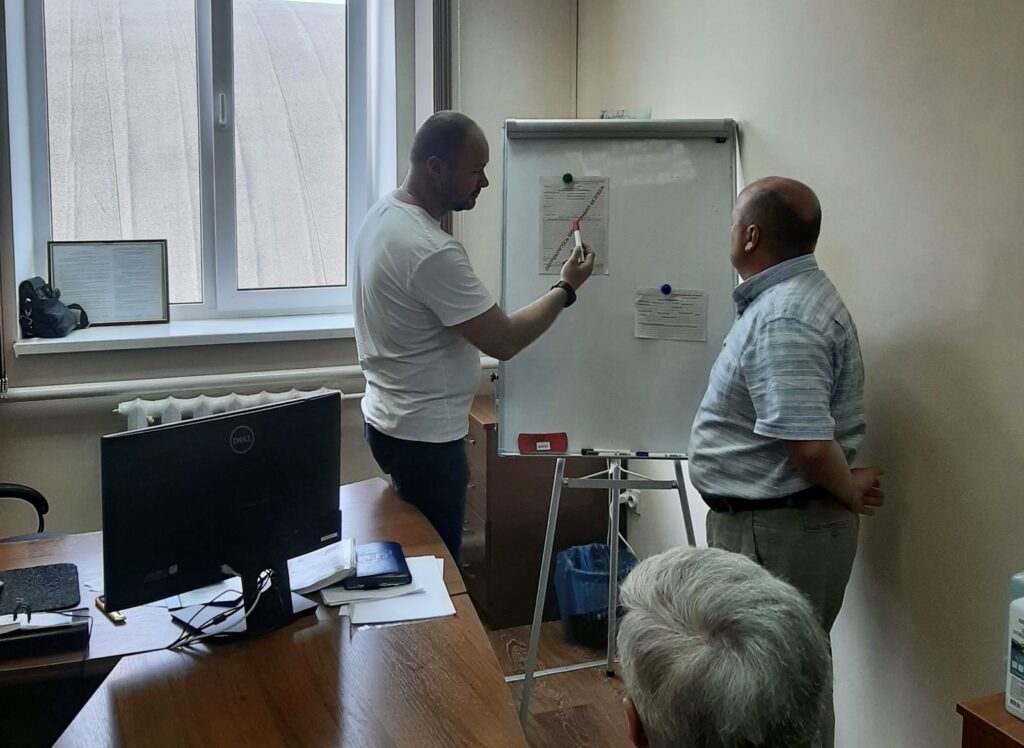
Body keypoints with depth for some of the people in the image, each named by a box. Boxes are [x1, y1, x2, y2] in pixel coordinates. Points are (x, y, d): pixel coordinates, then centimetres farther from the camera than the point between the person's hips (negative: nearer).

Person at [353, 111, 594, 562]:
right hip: (424, 438, -10)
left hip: (389, 420, 10)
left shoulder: (383, 214, 5)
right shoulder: (431, 250, -27)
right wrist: (566, 289, -9)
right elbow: (504, 341, -23)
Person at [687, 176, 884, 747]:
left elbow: (809, 444, -32)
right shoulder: (794, 294, 10)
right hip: (779, 523, 10)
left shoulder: (783, 319, -24)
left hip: (777, 532, -10)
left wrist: (849, 492, -15)